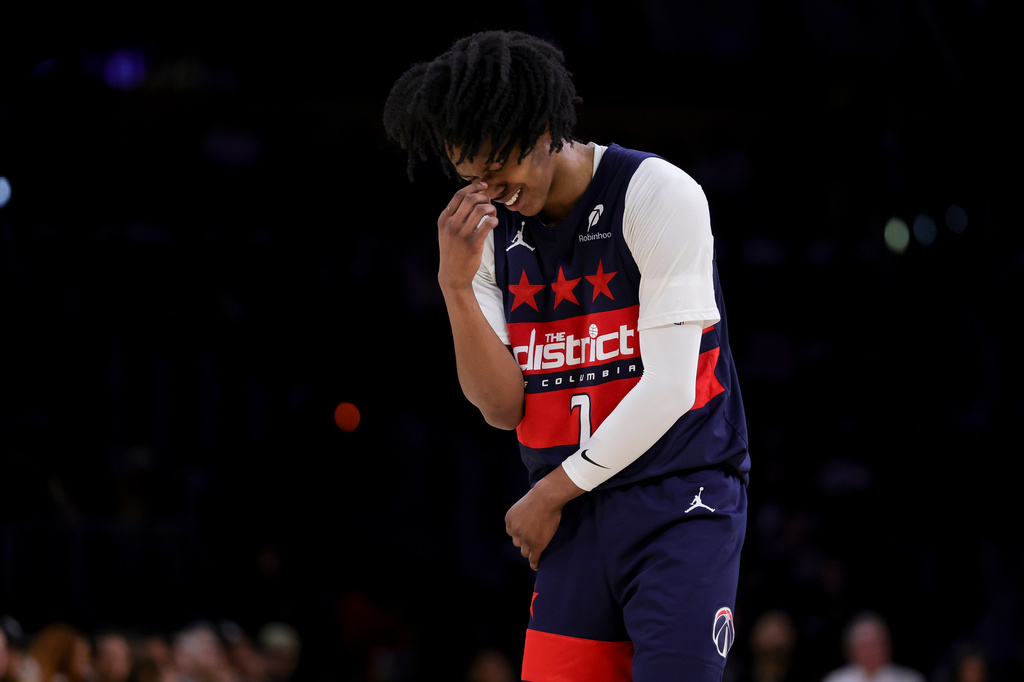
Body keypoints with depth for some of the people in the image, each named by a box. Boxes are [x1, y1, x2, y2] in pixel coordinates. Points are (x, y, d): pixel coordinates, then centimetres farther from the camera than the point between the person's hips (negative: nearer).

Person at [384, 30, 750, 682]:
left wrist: (551, 492, -5)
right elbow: (505, 408, 4)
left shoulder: (657, 196, -10)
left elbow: (667, 388, -13)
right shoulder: (489, 230, 8)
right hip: (576, 518, 5)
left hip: (681, 501, -5)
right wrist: (457, 286, -11)